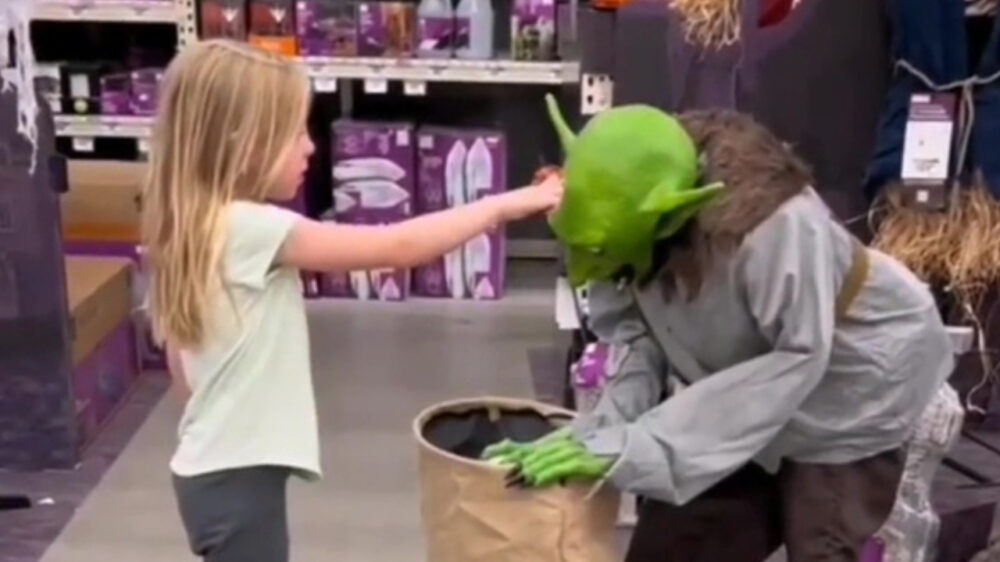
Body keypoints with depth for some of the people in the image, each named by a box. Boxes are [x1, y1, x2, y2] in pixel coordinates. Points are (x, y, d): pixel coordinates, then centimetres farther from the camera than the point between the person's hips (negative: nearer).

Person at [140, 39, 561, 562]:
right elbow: (397, 248, -23)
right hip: (237, 476, -9)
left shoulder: (195, 228, 4)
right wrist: (504, 205, -14)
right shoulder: (252, 228, -23)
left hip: (219, 468, 9)